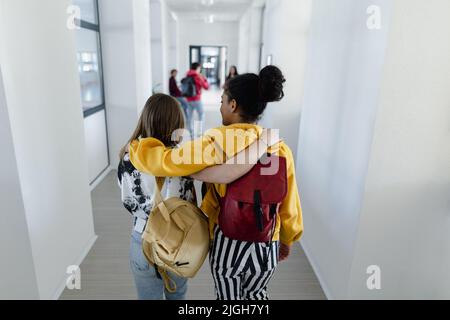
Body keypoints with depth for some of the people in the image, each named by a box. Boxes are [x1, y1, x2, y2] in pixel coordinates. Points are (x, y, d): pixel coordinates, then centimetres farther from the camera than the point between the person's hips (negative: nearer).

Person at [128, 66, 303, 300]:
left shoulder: (218, 141, -19)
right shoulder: (280, 149, -8)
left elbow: (166, 162, -24)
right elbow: (289, 205, -1)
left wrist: (135, 148, -3)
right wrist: (287, 239, 16)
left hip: (228, 243, -2)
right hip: (266, 246, 3)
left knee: (228, 298, 26)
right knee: (255, 293, 33)